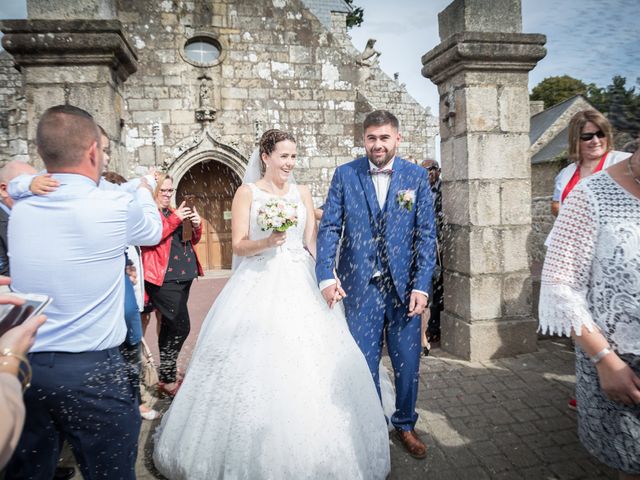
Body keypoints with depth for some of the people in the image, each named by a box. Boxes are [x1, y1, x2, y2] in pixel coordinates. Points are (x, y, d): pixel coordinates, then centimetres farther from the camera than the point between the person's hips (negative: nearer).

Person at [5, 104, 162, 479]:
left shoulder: (19, 212, 1)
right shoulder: (118, 206, -13)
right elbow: (154, 231, 9)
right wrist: (145, 192, 27)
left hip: (22, 368, 5)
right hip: (93, 372, -5)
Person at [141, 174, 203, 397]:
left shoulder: (175, 211, 19)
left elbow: (192, 240, 20)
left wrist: (197, 225, -1)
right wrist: (175, 219, -19)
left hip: (183, 277, 8)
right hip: (164, 278, -8)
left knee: (170, 327, 16)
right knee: (181, 326, -13)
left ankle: (166, 376, 29)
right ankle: (167, 379, 3)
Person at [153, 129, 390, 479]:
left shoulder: (302, 193, 11)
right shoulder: (247, 192, 2)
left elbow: (313, 243, 10)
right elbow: (238, 245, -4)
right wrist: (266, 242, -22)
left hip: (299, 285, 3)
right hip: (258, 287, -3)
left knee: (306, 363, 2)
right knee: (255, 364, -2)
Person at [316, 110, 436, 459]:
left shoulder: (417, 176, 1)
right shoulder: (345, 175, -1)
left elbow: (426, 234, -1)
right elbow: (329, 228, -3)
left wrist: (421, 286, -9)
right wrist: (326, 276, -15)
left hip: (404, 285, 1)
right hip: (359, 285, 0)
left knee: (407, 362, 12)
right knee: (364, 362, 11)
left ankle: (405, 424, 37)